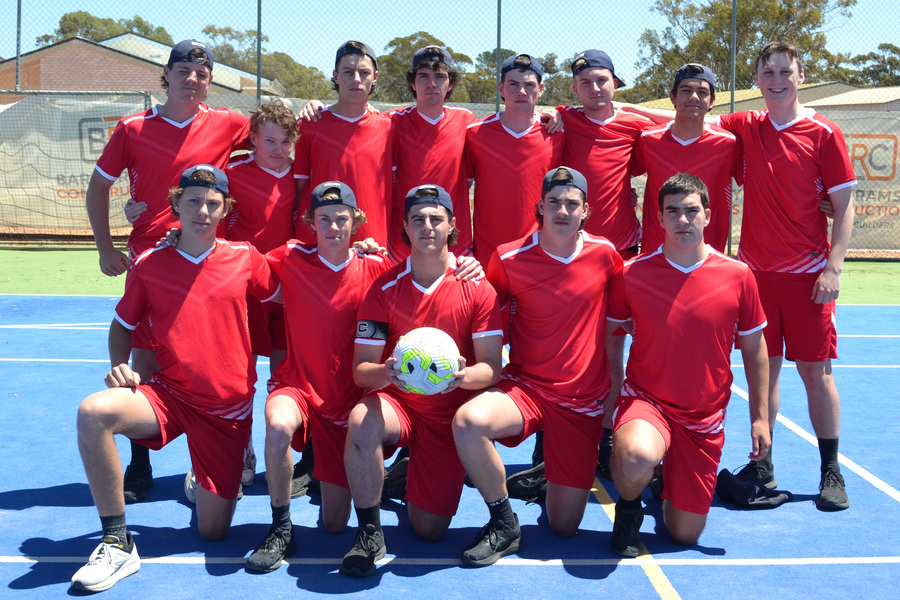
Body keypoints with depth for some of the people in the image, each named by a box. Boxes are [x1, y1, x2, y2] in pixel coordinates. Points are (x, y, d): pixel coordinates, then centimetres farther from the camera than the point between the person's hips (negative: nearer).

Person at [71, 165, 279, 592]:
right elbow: (122, 324, 14)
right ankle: (117, 542, -18)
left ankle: (229, 471, 38)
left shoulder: (245, 258, 0)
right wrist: (120, 367, -6)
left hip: (229, 408, 0)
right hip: (170, 395, 0)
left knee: (213, 532, 2)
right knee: (93, 412, -32)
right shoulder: (148, 265, 0)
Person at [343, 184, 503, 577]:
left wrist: (464, 375, -31)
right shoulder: (384, 288, -4)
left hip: (450, 412, 0)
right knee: (362, 422, -38)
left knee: (429, 530, -2)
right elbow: (361, 369, -7)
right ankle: (369, 534, -18)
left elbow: (492, 368, -7)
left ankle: (415, 475, 35)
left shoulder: (477, 288, -6)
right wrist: (386, 372, -31)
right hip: (395, 401, 0)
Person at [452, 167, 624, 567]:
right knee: (468, 421, -35)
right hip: (525, 388, -1)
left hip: (584, 401, 1)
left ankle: (547, 480, 40)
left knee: (564, 527, 2)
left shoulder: (604, 254, -2)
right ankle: (504, 525, -11)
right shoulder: (509, 258, -7)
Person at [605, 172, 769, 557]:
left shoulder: (738, 276, -5)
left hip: (705, 418, 2)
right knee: (638, 457, -38)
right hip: (646, 400, -2)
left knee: (685, 535, 7)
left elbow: (754, 349, 5)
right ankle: (629, 504, -2)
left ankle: (671, 482, 41)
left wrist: (760, 417, 3)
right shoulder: (633, 273, -7)